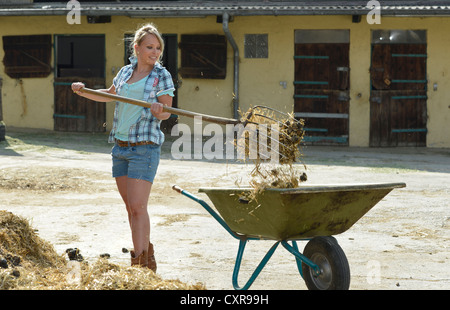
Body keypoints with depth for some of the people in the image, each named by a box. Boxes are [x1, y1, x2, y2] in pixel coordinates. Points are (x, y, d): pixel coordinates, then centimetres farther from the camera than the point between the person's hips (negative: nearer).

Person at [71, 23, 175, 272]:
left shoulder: (162, 75, -2)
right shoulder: (126, 71, 11)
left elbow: (166, 113, -3)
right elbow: (109, 95, 28)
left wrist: (159, 110, -26)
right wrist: (84, 91, 14)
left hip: (145, 147, -5)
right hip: (120, 146, 6)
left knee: (138, 207, -12)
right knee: (131, 206, 10)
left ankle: (140, 263, -11)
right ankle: (147, 254, 23)